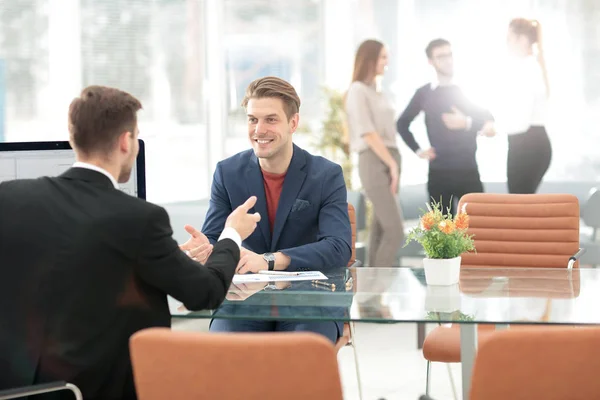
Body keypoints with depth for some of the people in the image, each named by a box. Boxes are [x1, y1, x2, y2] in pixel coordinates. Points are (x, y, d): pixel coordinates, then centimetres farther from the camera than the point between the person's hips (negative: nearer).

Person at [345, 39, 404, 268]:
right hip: (375, 163, -9)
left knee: (381, 231, 5)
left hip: (387, 162, 9)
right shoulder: (357, 91, -6)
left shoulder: (375, 92, 20)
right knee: (395, 231, -15)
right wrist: (392, 164, -13)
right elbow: (368, 133, -13)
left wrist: (394, 165, 7)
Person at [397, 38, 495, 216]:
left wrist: (467, 123, -15)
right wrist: (418, 150, 5)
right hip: (439, 171, 0)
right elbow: (402, 123, 15)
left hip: (468, 169, 0)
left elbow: (488, 119, 2)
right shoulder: (424, 93, 6)